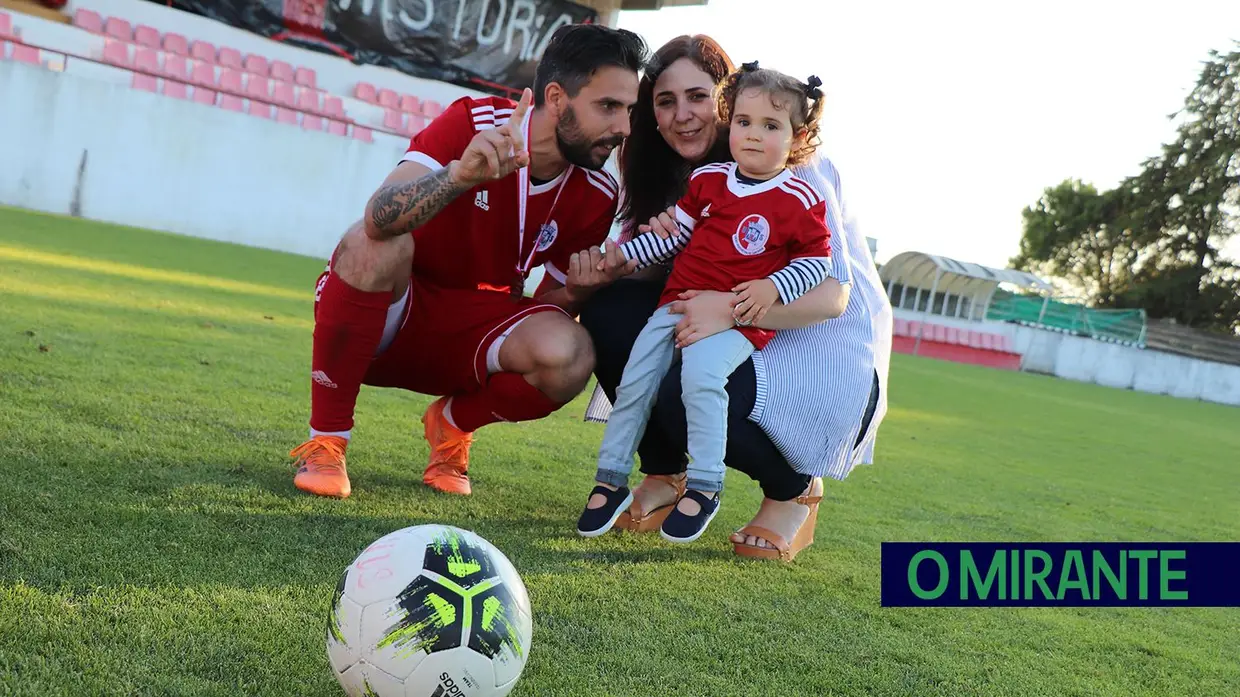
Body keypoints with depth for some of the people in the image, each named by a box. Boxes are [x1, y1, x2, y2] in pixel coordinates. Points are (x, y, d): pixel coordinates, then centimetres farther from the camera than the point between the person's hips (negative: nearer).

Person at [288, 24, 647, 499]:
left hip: (474, 332, 3)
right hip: (389, 318, -3)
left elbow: (551, 306, 4)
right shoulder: (472, 123, -19)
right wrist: (462, 173, -52)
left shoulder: (596, 196, -6)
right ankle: (325, 440, -18)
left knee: (571, 354, -28)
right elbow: (379, 217, -34)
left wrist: (576, 291, -20)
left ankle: (453, 424, 6)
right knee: (373, 244, -35)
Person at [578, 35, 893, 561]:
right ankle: (665, 477, -2)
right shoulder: (681, 180, 5)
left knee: (688, 395, -34)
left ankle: (796, 490, -3)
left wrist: (732, 308, -40)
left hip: (828, 349, -7)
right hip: (739, 341, 7)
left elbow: (832, 293, -24)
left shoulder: (794, 168, -16)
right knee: (608, 310, -16)